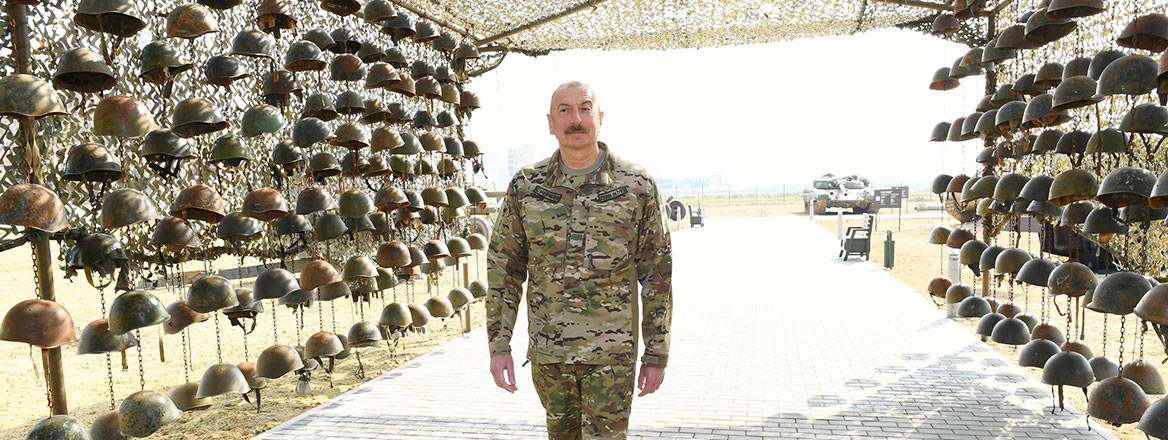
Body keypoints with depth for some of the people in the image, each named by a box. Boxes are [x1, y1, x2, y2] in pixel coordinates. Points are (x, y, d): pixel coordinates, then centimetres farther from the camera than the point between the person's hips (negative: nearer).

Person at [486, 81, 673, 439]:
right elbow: (503, 268, 5)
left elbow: (657, 274, -1)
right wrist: (499, 345, 0)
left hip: (612, 352, -2)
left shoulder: (638, 186, -5)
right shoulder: (526, 186, -1)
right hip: (547, 351, 3)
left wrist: (657, 354, -1)